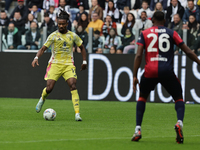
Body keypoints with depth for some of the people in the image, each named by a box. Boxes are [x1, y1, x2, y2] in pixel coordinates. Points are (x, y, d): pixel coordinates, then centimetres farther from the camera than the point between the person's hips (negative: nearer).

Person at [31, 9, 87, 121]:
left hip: (68, 65, 1)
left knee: (73, 86, -18)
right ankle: (42, 99, 31)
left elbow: (82, 48, 18)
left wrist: (84, 61, 12)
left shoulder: (73, 36, 5)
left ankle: (77, 113, -20)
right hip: (55, 64, -1)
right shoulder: (53, 36, -1)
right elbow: (43, 48, -2)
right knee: (49, 88, -8)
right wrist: (36, 58, -19)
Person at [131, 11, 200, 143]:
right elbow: (188, 51, 6)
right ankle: (179, 123, -15)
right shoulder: (171, 33, 12)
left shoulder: (145, 33, 12)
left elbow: (139, 55, 3)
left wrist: (135, 76, 2)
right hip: (167, 71, -1)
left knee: (142, 97, 23)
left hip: (150, 71, 1)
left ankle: (138, 130, 12)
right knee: (178, 98, 14)